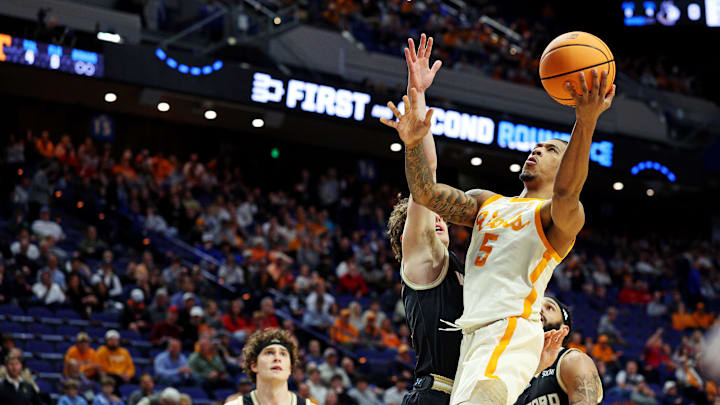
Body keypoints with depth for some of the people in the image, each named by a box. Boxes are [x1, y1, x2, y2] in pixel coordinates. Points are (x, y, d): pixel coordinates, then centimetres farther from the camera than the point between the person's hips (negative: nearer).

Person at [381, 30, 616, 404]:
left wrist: (585, 124, -38)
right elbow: (426, 193, 12)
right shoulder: (488, 203, 24)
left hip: (512, 330, -8)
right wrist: (414, 143, -8)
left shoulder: (564, 216, 3)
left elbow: (565, 194, -22)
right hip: (473, 331, 8)